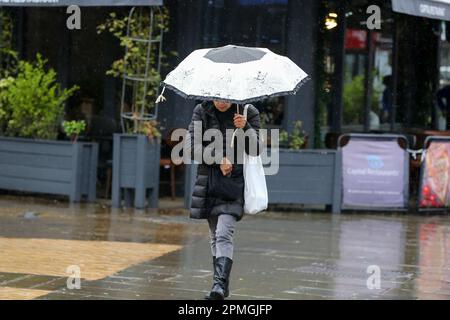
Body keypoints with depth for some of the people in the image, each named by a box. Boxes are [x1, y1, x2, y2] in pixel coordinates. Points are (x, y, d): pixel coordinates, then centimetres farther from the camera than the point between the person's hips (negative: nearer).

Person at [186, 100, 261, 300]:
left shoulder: (249, 113, -1)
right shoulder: (202, 111, 3)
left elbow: (255, 150, -6)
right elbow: (193, 147, -4)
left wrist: (245, 128, -22)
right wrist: (219, 158, -14)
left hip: (234, 180, -4)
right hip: (209, 180, 4)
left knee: (224, 234, -18)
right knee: (214, 236, 12)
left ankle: (220, 284, -27)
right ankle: (222, 284, 22)